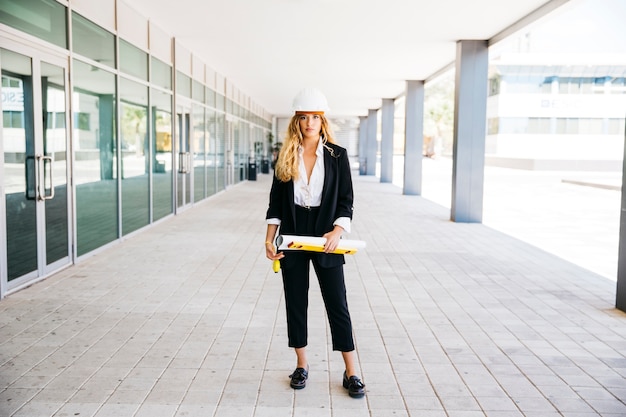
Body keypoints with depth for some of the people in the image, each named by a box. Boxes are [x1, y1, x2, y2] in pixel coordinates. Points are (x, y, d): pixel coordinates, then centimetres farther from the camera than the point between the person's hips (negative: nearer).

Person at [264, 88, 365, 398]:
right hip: (292, 236, 2)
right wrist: (269, 239, -3)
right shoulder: (286, 156, 4)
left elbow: (346, 200, -1)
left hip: (325, 237, -2)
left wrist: (337, 231, -18)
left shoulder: (337, 155, -1)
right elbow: (276, 202, 6)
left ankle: (351, 373, 11)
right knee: (295, 303, 9)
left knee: (337, 305, 1)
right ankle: (302, 365, 25)